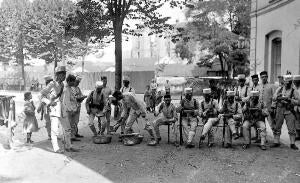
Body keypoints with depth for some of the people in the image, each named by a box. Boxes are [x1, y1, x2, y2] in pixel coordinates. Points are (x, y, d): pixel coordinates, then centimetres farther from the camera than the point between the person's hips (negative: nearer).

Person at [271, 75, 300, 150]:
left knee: (292, 129, -1)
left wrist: (289, 100, -17)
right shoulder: (279, 89, 7)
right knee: (277, 127, 5)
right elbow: (274, 99, 10)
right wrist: (273, 108, 4)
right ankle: (276, 142, 15)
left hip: (289, 111, -2)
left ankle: (292, 144, 9)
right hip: (279, 110, 2)